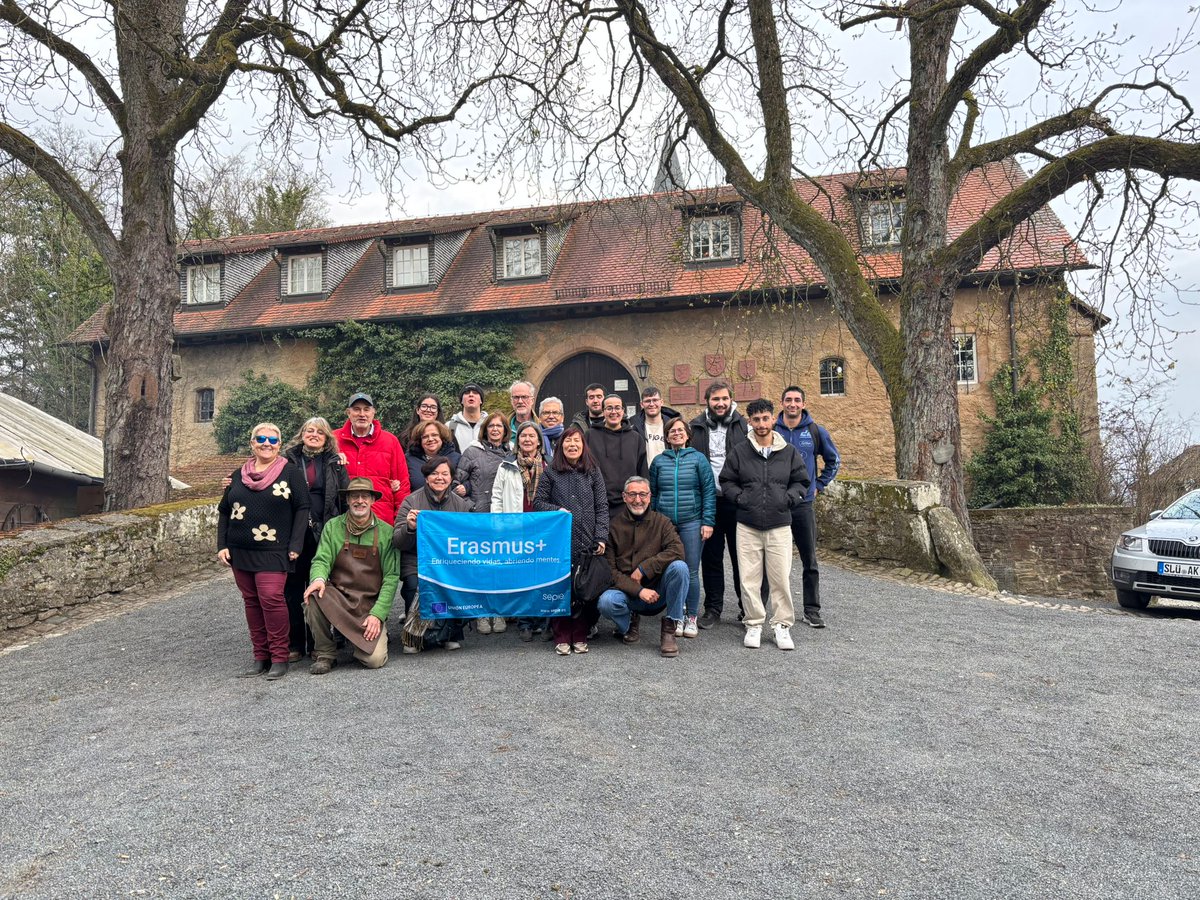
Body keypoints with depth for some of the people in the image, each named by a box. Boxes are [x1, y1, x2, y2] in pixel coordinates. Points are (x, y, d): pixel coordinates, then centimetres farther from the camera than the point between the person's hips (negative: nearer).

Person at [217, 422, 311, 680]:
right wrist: (222, 545, 9)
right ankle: (261, 657, 16)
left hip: (273, 551, -5)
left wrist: (295, 546, -9)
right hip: (240, 550, 5)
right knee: (251, 601, 7)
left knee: (271, 598, -15)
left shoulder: (290, 472, -1)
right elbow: (224, 511, 18)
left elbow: (302, 509, -3)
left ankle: (279, 658, -5)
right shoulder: (239, 475, 13)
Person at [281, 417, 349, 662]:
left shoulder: (334, 462, 8)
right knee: (292, 589, 3)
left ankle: (317, 644, 15)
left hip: (323, 532, 0)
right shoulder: (288, 460, 8)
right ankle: (294, 644, 12)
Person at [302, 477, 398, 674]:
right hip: (338, 598, 1)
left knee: (375, 659, -20)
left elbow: (391, 577, -1)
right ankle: (325, 654, -8)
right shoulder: (333, 526, 5)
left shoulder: (386, 532, 1)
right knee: (313, 597, -32)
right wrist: (319, 578, -27)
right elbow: (322, 560, -2)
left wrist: (377, 614, -11)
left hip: (371, 604, -1)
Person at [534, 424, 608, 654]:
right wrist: (556, 510, -11)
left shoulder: (593, 472, 9)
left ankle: (580, 636, 13)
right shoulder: (551, 472, 6)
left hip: (587, 542, 1)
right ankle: (562, 637, 9)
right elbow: (538, 502, 8)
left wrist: (601, 538, -2)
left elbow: (602, 507, 7)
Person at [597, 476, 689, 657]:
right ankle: (629, 622, 5)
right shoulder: (613, 526, -1)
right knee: (606, 601, -32)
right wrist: (638, 590, -18)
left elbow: (677, 550, -15)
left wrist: (643, 569, -21)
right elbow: (609, 569, -7)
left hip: (658, 592, 1)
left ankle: (668, 629, -13)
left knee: (679, 566, -27)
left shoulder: (661, 522, 3)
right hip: (628, 593, -1)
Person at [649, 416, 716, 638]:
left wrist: (707, 521, -6)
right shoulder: (659, 461, 9)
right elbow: (652, 493, 11)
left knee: (691, 572, 0)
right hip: (665, 524, 2)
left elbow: (709, 491, 1)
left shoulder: (698, 459, 4)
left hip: (691, 522, -1)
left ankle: (691, 617, 12)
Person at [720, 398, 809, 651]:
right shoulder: (739, 451, 4)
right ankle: (753, 624, 17)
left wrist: (788, 498, -5)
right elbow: (727, 481, 10)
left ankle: (782, 625, 14)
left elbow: (801, 481, 12)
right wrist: (740, 498, -6)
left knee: (781, 578, 0)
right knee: (749, 578, 3)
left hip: (779, 525, 0)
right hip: (747, 526, 0)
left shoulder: (789, 452, 6)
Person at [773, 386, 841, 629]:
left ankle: (812, 611, 13)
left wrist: (819, 485, 9)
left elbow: (834, 461, 16)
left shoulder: (816, 432, 3)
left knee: (810, 561, 4)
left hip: (803, 504, 1)